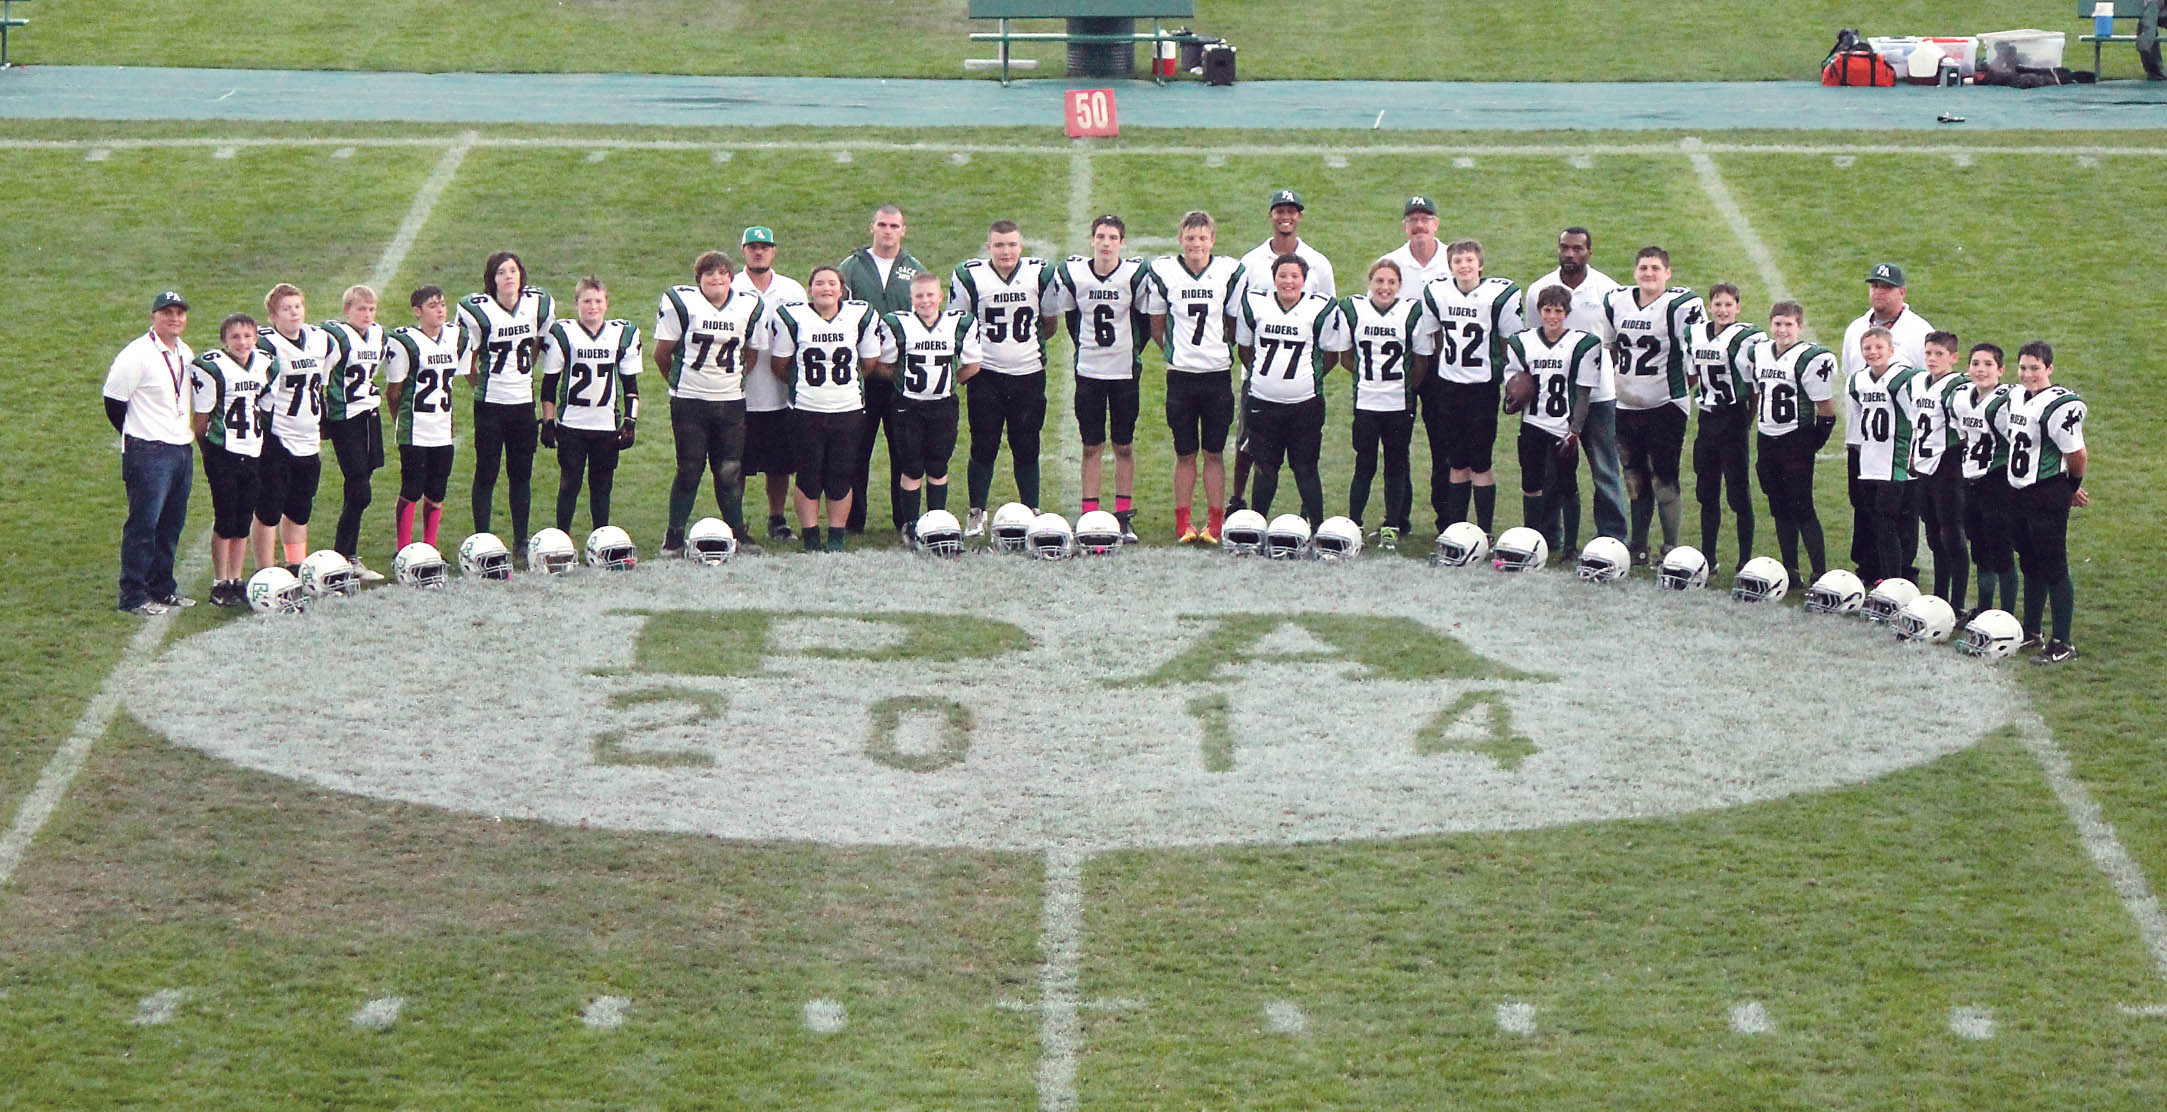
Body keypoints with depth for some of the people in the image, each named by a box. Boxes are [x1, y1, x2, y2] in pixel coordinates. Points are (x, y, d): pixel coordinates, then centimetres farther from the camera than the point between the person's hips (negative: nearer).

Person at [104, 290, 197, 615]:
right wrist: (137, 438, 0)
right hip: (149, 453, -8)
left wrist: (186, 434, 16)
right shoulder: (137, 354, -13)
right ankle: (133, 596, -3)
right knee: (143, 524, -7)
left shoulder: (187, 355, 12)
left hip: (182, 450, 8)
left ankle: (162, 587, 22)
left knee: (172, 525, 12)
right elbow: (113, 401, -9)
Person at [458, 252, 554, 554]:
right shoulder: (478, 310, -12)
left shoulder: (539, 305, 0)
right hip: (490, 404, -3)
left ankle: (521, 539, 17)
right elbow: (467, 357, 0)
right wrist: (480, 384, 5)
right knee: (486, 474, 1)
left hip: (524, 401, 3)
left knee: (522, 474, 9)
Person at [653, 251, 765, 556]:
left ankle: (737, 533, 14)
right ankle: (674, 537, 8)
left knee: (730, 471, 2)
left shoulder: (749, 308, 4)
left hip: (732, 402, 3)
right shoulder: (681, 304, -6)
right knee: (690, 469, -2)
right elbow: (662, 354, 3)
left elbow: (751, 355, 17)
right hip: (689, 402, -3)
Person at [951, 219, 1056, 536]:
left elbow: (1049, 323, 13)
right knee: (984, 447, 0)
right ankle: (976, 515, 11)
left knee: (1026, 448, 5)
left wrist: (1029, 342, 7)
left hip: (1029, 373, 1)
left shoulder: (1040, 274, 0)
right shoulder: (970, 277, -5)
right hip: (985, 375, -1)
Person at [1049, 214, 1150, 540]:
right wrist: (1083, 348, 8)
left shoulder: (1136, 275, -8)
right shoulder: (1072, 274, -4)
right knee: (1092, 446, 3)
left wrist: (1133, 351, 1)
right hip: (1088, 371, 1)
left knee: (1124, 446, 6)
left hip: (1125, 371, -1)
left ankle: (1124, 518, 13)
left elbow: (1146, 319, 3)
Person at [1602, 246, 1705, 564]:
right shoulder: (1616, 302, 6)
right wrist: (1624, 379, 14)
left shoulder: (1682, 305, -11)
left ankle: (1671, 548, 2)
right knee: (1635, 479, 13)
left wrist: (1682, 387, -6)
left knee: (1664, 480, -6)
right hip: (1626, 404, 6)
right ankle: (1637, 546, 21)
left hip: (1665, 405, -6)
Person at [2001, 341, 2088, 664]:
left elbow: (2077, 456, -15)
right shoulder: (2017, 397, 7)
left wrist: (2072, 487, 4)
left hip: (2048, 498, -8)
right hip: (2019, 493, 8)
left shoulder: (2059, 405, -20)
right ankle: (2031, 631, 32)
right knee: (2030, 566, 20)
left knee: (2054, 570, -3)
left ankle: (2062, 644, 2)